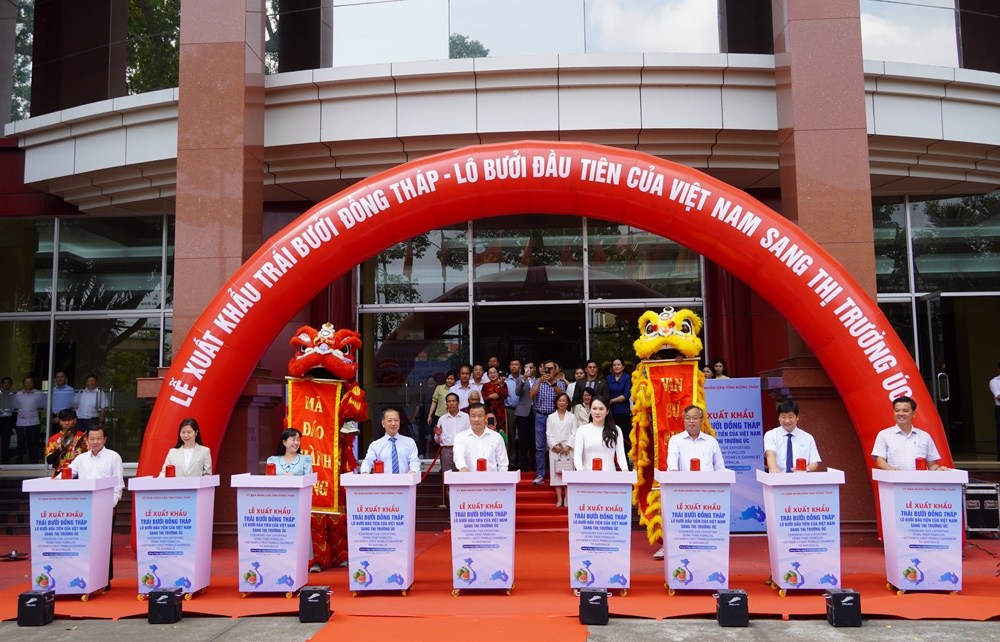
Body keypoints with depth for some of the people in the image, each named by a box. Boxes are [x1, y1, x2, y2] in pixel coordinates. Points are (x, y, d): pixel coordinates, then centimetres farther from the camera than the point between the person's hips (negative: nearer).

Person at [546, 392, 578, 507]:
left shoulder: (572, 417, 10)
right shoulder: (551, 417, 12)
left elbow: (574, 433, 1)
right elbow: (549, 434, 4)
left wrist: (568, 446, -11)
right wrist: (554, 446, -10)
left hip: (568, 448, -1)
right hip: (555, 449, 1)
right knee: (556, 472, -2)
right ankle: (559, 498, 1)